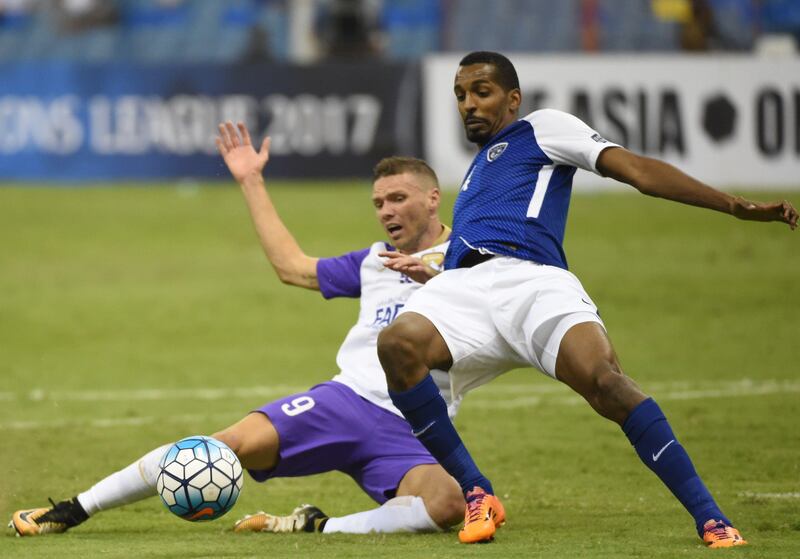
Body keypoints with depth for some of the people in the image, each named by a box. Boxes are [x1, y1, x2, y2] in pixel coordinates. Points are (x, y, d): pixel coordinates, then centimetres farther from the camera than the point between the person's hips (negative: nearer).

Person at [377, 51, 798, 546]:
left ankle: (711, 520, -25)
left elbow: (638, 170, 8)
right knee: (398, 345, -29)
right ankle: (477, 495, -19)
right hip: (463, 283, 5)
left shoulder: (542, 129, 19)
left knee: (606, 383, -31)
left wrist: (734, 205, -2)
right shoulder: (475, 171, 39)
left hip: (530, 278, -5)